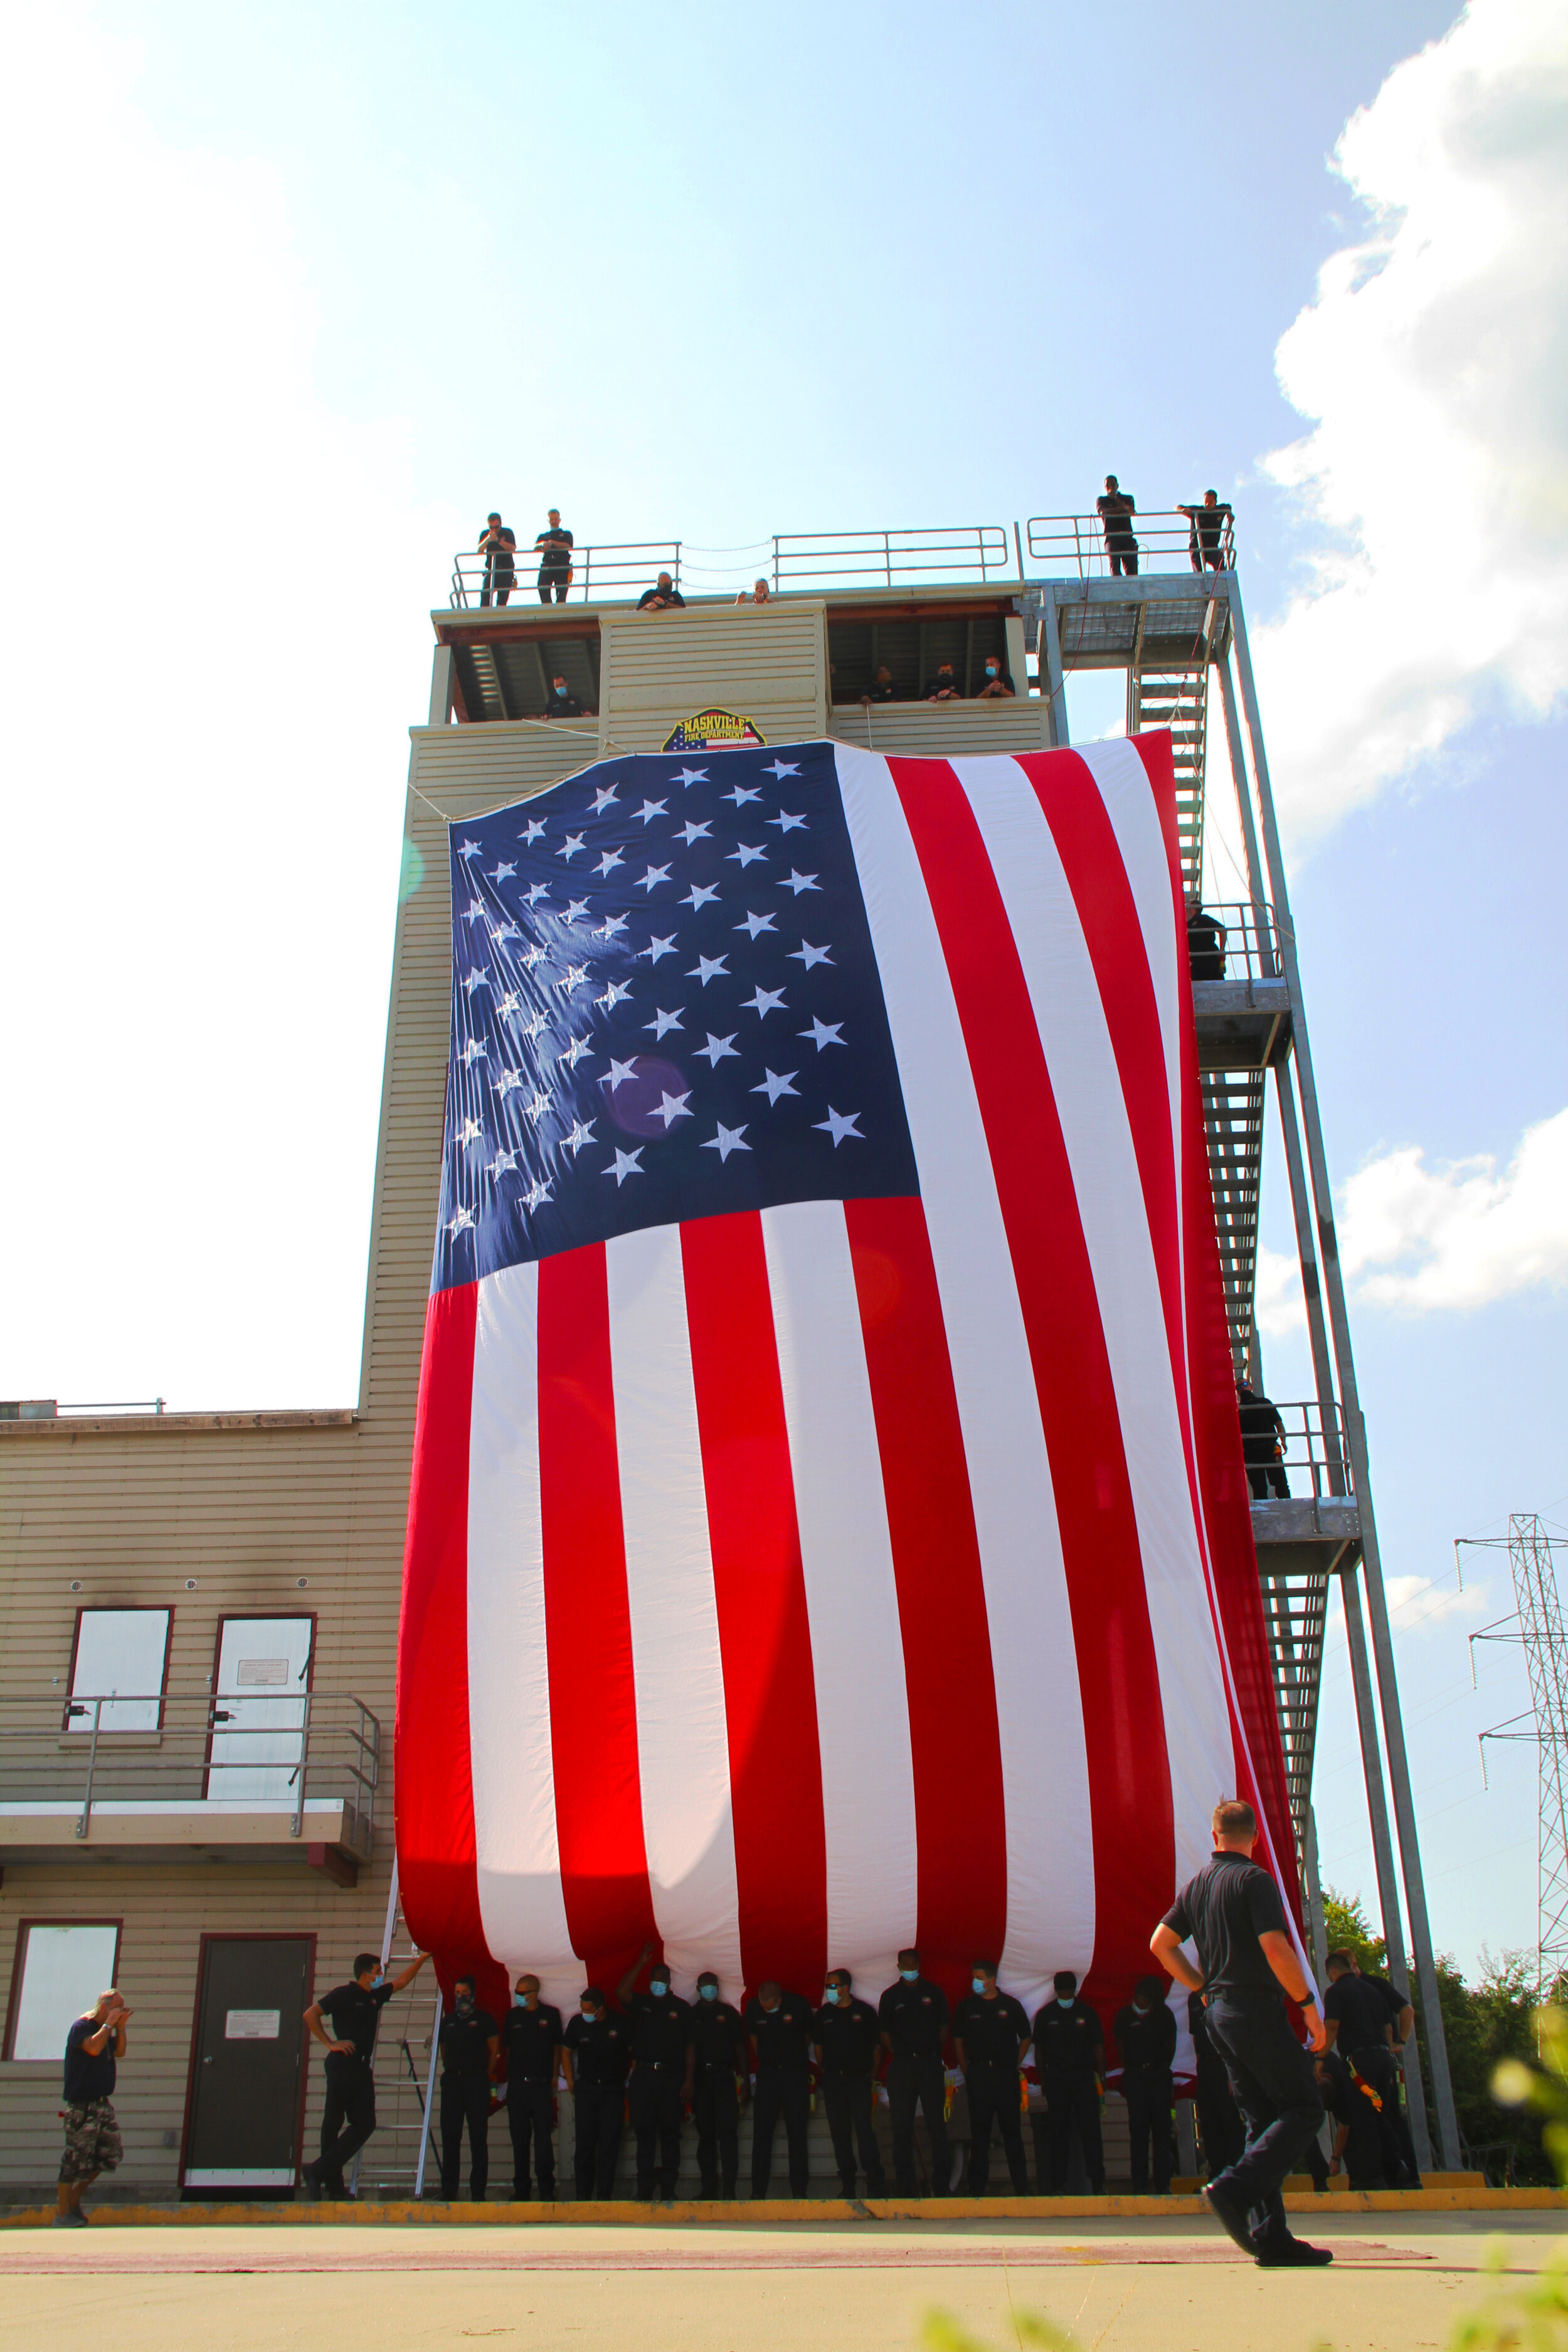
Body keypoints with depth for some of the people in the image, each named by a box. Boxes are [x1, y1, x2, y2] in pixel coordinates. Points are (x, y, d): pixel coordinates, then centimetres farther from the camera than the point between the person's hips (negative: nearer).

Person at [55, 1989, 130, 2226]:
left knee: (112, 2152, 7)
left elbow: (120, 2052, 17)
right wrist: (109, 2024, -17)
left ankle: (73, 2197, 20)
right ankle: (62, 2213, 3)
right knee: (77, 2157, -6)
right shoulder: (81, 2026, -10)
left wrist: (120, 2027, 6)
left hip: (101, 2102, 9)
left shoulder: (103, 2030, 17)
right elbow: (94, 2048, -27)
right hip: (82, 2105, -9)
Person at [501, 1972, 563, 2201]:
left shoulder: (550, 2015, 3)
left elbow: (557, 2047, 9)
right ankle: (521, 2189, 12)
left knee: (544, 2137, -3)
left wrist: (554, 2076, 4)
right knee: (519, 2139, 5)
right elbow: (507, 2048, 15)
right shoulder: (512, 2016, 8)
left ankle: (547, 2189, 4)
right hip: (517, 2085, 2)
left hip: (542, 2085, -2)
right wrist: (508, 2075, 10)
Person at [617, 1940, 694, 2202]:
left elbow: (690, 2046, 5)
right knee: (644, 2133, 1)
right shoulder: (640, 2004, 11)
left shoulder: (682, 2008, 8)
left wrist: (688, 2080, -2)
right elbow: (621, 1992, -10)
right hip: (643, 2075, 1)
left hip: (672, 2077, -1)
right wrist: (640, 1963, -10)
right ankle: (645, 2189, 6)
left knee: (670, 2133, 0)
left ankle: (668, 2188, 7)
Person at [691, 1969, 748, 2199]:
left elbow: (740, 2047, 9)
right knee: (705, 2133, 5)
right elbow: (689, 2049, 3)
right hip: (701, 2077, 1)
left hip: (724, 2076, -1)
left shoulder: (729, 2012, 9)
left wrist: (745, 2079, 3)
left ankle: (729, 2187, -7)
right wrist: (689, 2081, -7)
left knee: (727, 2132, -8)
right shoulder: (692, 2015, 9)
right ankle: (708, 2186, 12)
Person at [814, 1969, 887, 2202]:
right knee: (840, 2132, 5)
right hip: (833, 2081, 3)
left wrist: (872, 2073, 4)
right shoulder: (824, 2014, 6)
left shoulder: (864, 2011, 0)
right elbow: (818, 2045, 16)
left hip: (859, 2079, -3)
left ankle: (875, 2183, -4)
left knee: (864, 2128, -10)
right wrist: (825, 2071, 10)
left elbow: (877, 2045, 7)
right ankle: (847, 2185, 12)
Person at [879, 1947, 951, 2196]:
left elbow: (944, 2026, 11)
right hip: (901, 2066, 1)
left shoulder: (934, 1993, 7)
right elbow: (884, 2032, 10)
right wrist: (897, 2055, 1)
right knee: (901, 2127, 2)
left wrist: (934, 2052, 3)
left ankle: (940, 2185, 7)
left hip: (930, 2062, 0)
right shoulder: (890, 1996, 7)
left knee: (937, 2124, 0)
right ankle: (904, 2187, 9)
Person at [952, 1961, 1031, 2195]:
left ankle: (1021, 2185, 10)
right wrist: (966, 2070, 7)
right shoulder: (967, 2007, 4)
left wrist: (1014, 2065, 7)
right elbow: (958, 2040, 13)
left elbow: (1025, 2038, 12)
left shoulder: (1010, 2005, 2)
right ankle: (977, 2187, 9)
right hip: (978, 2074, 1)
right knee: (979, 2131, 3)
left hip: (1006, 2073, -1)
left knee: (1012, 2129, 3)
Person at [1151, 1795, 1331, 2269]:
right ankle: (1235, 2189, -18)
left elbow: (1161, 1943, 15)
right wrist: (1309, 2004, -11)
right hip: (1256, 2007, -8)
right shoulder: (1253, 1879, -10)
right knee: (1304, 2109, -4)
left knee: (1264, 2121, 9)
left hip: (1219, 2013, 8)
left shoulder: (1195, 1885, 13)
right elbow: (1275, 1948, -19)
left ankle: (1270, 2236, 3)